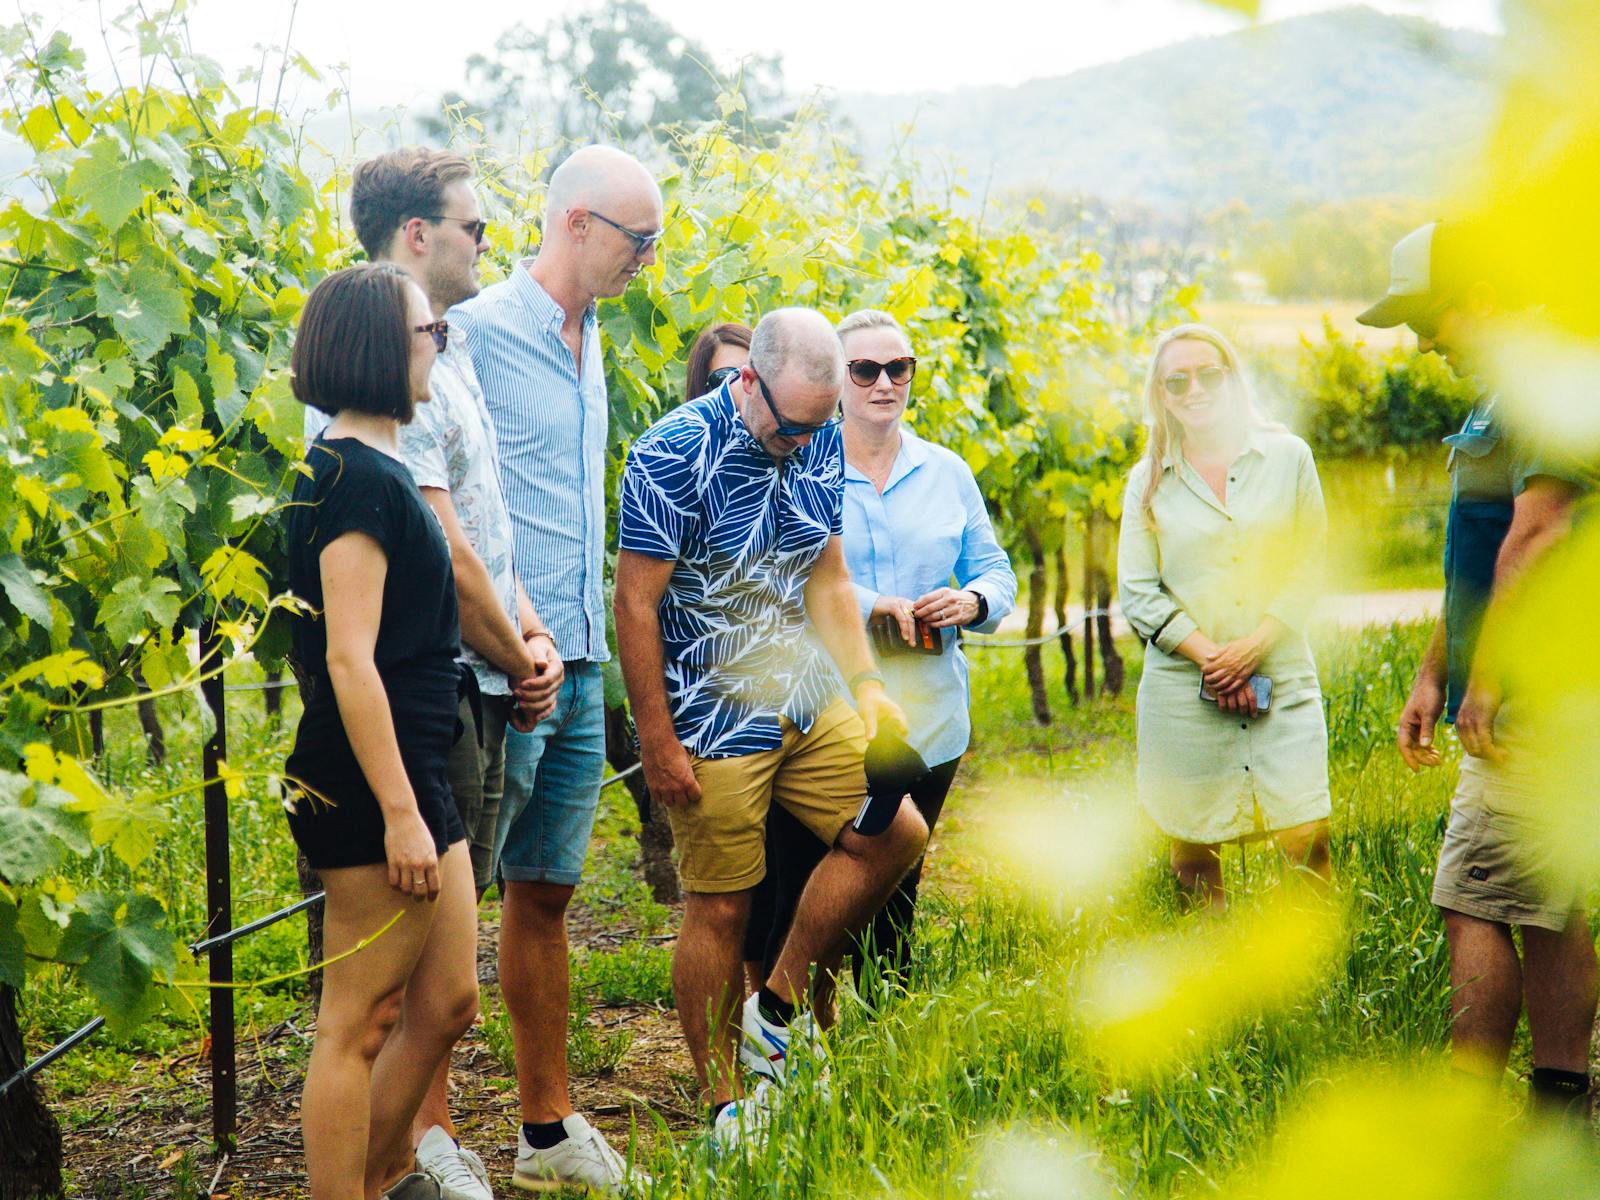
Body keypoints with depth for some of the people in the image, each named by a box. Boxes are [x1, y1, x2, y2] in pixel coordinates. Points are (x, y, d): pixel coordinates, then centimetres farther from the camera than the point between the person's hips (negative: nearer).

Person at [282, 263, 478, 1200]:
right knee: (359, 1026, -2)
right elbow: (350, 658, -21)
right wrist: (399, 812, -22)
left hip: (417, 770, 10)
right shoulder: (357, 475, -15)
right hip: (374, 781, -10)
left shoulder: (380, 469, 15)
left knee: (447, 1002, 17)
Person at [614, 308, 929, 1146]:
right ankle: (724, 1108, 14)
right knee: (720, 909, 0)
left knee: (895, 833, 0)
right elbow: (635, 604, -15)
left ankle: (778, 1011, 14)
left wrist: (868, 686, 6)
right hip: (713, 725, -7)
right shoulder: (674, 454, -16)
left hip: (807, 704, 7)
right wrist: (658, 743, -15)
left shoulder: (820, 445, 5)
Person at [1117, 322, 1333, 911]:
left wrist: (1253, 648, -8)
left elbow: (1308, 568, 5)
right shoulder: (1150, 480, 7)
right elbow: (1137, 592, 3)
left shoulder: (1288, 456, 7)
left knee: (1307, 836, -10)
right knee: (1193, 853, 4)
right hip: (1183, 687, 1)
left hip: (1282, 680, -1)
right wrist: (1210, 656, -9)